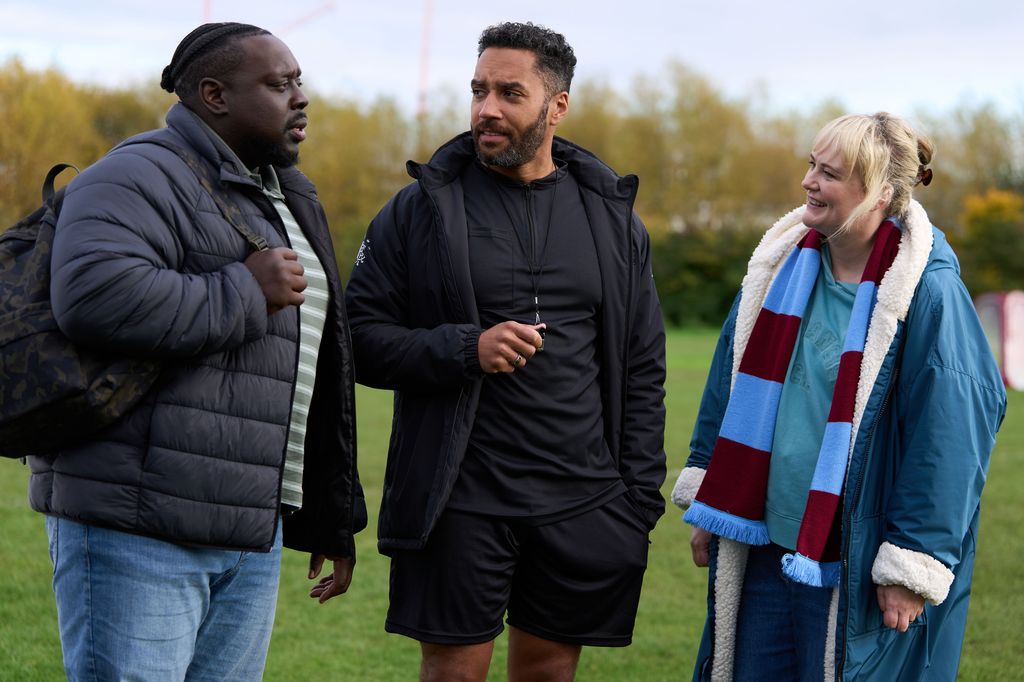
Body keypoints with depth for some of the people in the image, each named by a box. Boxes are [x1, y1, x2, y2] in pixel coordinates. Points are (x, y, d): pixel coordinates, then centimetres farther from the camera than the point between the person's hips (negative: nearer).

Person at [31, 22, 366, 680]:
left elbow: (318, 379, 26)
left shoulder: (287, 201, 21)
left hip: (251, 536, 9)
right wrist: (246, 292, -17)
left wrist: (330, 520, 25)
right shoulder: (141, 178, -7)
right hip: (138, 529, -8)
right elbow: (96, 295, -28)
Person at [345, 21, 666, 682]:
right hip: (459, 499, -2)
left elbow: (642, 371, 10)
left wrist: (640, 498, 5)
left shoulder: (613, 214, 8)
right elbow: (363, 337, -2)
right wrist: (465, 349, -18)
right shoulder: (423, 208, 1)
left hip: (583, 503, 2)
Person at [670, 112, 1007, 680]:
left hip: (854, 564, -6)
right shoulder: (783, 265, 4)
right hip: (762, 542, 6)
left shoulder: (927, 293, -15)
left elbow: (950, 432, -15)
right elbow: (731, 385, 14)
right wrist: (709, 505, 13)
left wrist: (911, 567, -15)